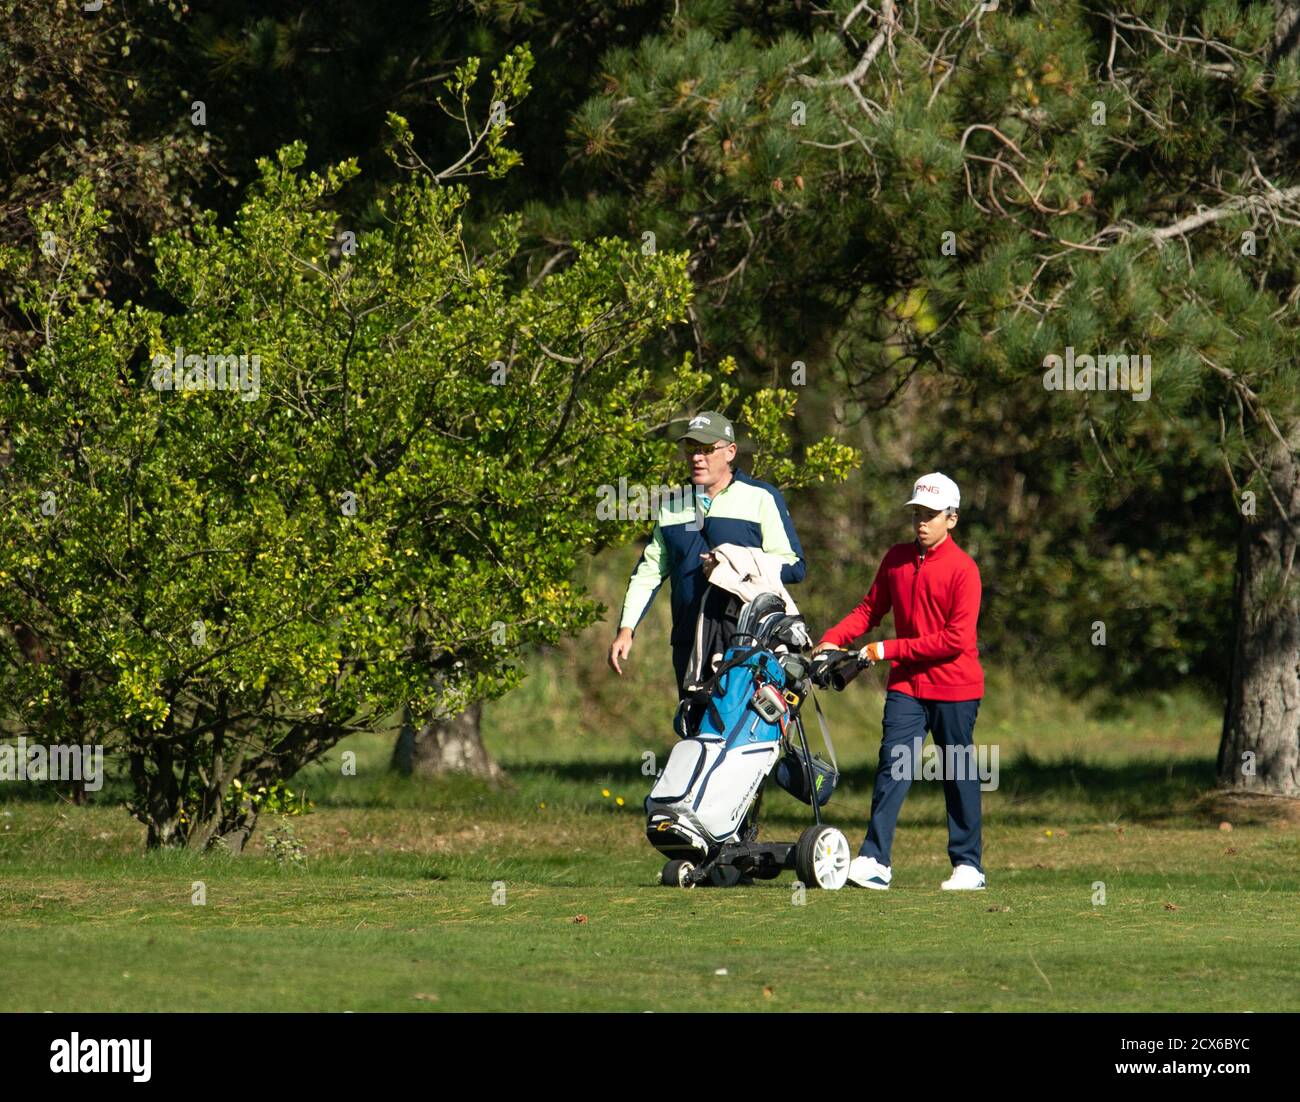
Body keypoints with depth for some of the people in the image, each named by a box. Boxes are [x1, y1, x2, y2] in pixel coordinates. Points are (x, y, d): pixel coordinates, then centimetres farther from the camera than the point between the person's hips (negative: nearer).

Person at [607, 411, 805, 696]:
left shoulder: (761, 498, 5)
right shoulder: (673, 507, 21)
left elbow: (793, 566, 0)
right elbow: (649, 571, 24)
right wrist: (626, 629, 13)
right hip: (689, 645, 5)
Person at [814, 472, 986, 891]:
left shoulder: (962, 569, -9)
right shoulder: (896, 559, 8)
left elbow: (957, 639, -15)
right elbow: (870, 609, 14)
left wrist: (888, 650, -15)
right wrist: (831, 640, -3)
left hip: (954, 688, -4)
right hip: (906, 685, 4)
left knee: (959, 777, 5)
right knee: (892, 768, -8)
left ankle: (968, 865, 13)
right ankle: (874, 860, -14)